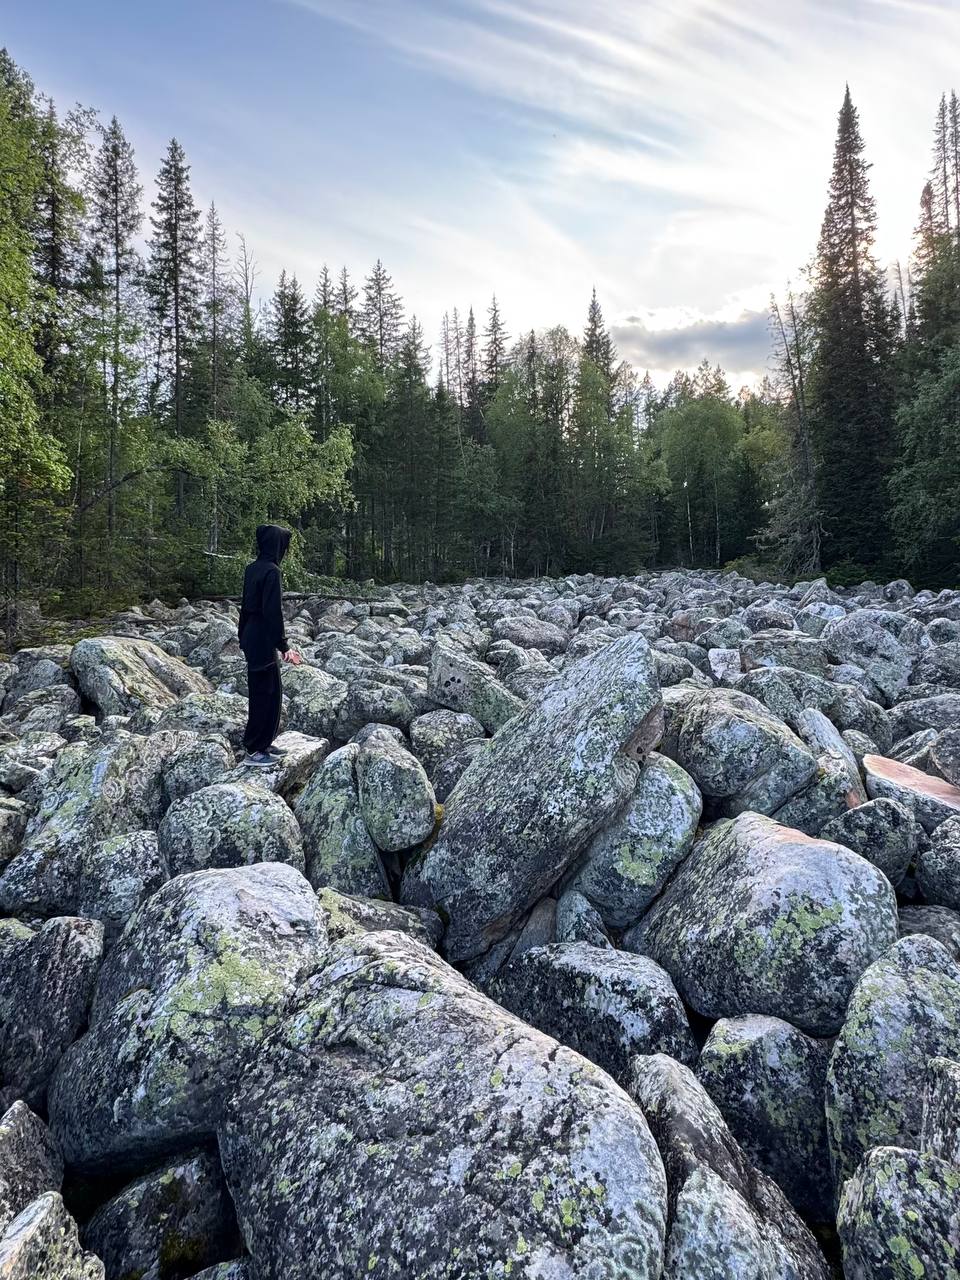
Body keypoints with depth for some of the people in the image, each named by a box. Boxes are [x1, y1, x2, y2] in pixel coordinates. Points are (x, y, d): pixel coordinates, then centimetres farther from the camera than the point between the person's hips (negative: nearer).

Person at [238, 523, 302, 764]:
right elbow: (273, 611, -22)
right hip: (263, 642, -9)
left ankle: (263, 743, 27)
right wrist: (284, 647, -19)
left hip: (251, 638, 9)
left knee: (260, 691, 17)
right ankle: (255, 750, 7)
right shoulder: (271, 571, -18)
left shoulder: (252, 569, 8)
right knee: (267, 694, 0)